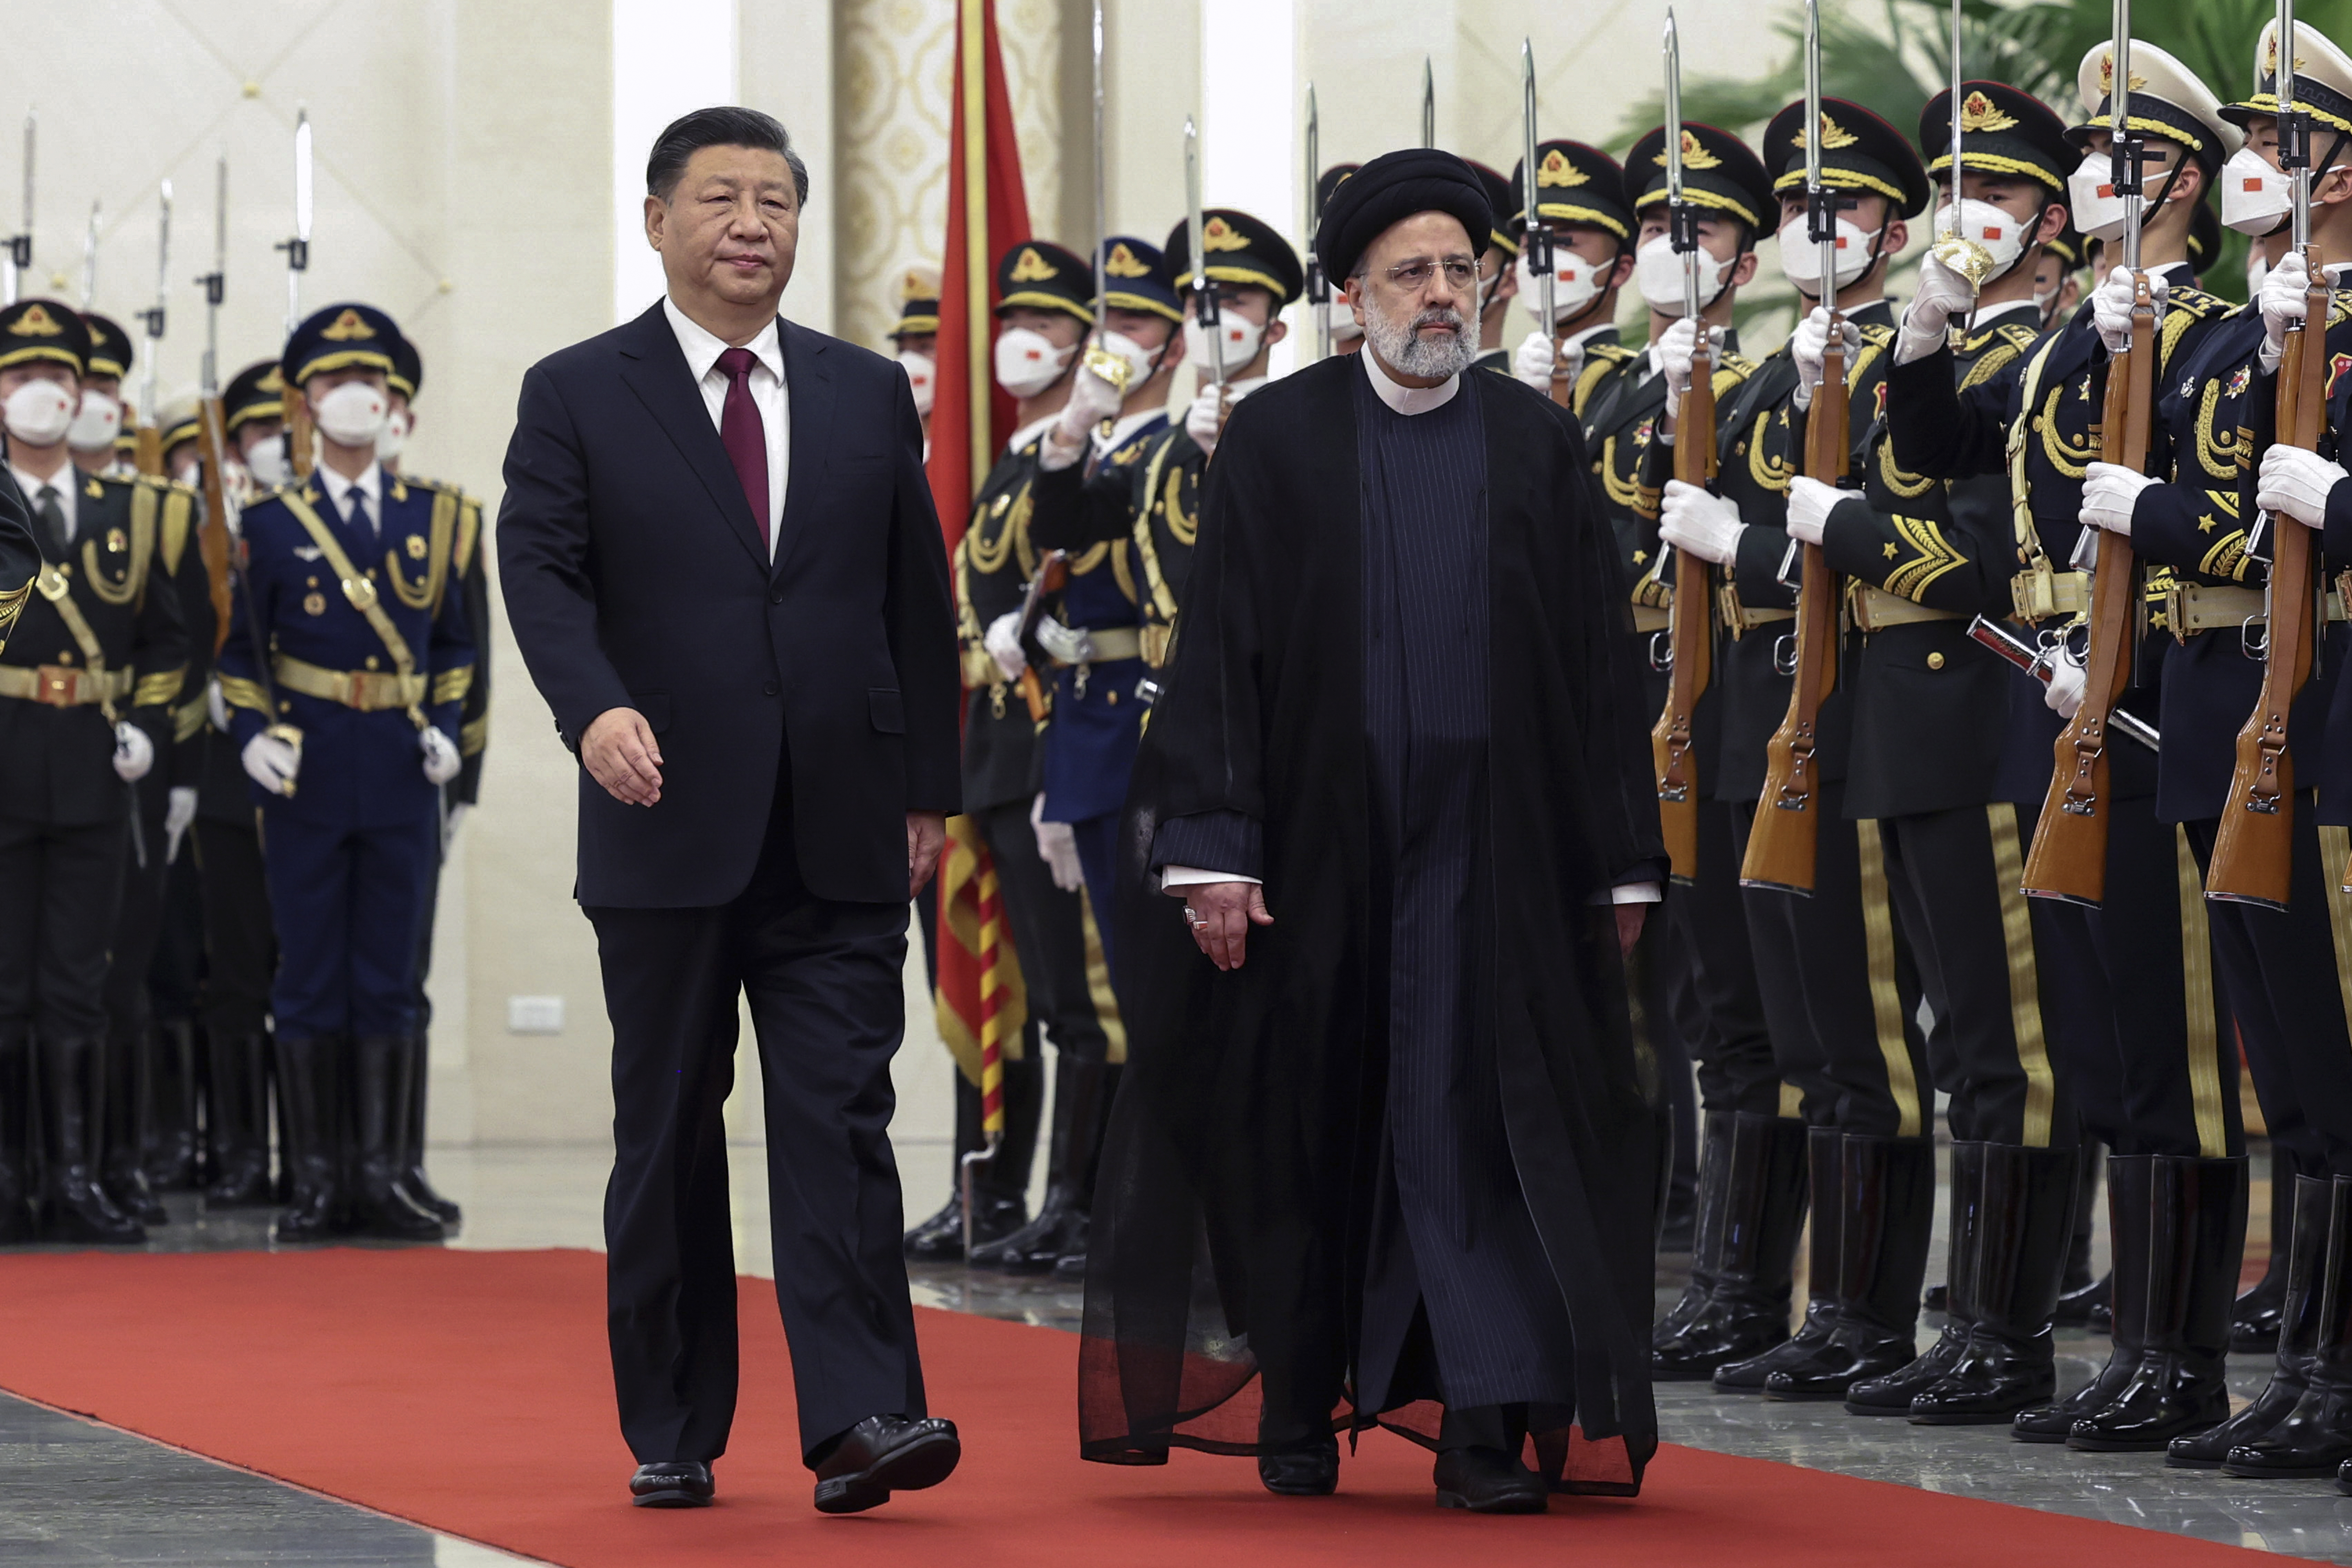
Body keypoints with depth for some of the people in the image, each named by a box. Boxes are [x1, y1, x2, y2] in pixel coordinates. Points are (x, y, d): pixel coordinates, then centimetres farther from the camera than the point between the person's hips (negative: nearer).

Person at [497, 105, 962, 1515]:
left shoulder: (870, 396, 12)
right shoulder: (578, 396, 4)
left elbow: (920, 603, 13)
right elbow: (542, 570, -7)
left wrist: (929, 791, 9)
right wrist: (596, 708, -26)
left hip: (842, 833, 1)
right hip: (669, 825, -1)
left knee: (841, 1118, -7)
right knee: (668, 1136, 6)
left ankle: (861, 1415, -12)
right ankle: (673, 1435, 13)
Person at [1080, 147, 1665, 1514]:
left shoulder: (1541, 445, 6)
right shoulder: (1278, 440, 2)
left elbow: (1598, 664, 6)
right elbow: (1222, 649, -2)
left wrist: (1625, 863, 3)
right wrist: (1212, 849, -9)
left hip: (1493, 850, 1)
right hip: (1319, 844, -1)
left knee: (1483, 1123, -4)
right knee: (1312, 1127, 7)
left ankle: (1485, 1422, -4)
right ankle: (1298, 1411, 19)